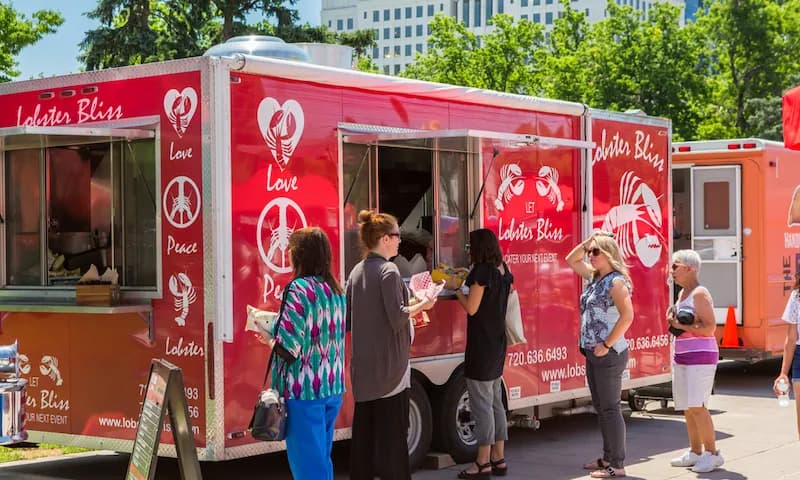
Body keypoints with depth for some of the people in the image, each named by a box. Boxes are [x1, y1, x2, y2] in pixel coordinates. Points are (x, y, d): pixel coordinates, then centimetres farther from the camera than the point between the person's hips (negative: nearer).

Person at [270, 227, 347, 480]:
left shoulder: (298, 289, -14)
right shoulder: (336, 290, 9)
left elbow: (288, 347, -20)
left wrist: (270, 332, 0)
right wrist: (278, 324, 20)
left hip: (304, 391, -8)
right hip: (332, 388, 8)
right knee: (322, 459, 17)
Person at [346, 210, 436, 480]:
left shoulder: (356, 272, 9)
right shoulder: (388, 271, -13)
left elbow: (347, 317, 13)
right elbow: (397, 318, -18)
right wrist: (423, 305, -4)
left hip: (364, 364, 7)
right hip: (388, 362, -7)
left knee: (364, 427, 12)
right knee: (392, 428, -2)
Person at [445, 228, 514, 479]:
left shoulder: (482, 271, -16)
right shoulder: (502, 271, 10)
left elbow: (471, 308, -15)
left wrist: (455, 288, -2)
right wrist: (466, 282, 16)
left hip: (481, 346, -9)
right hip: (497, 344, 9)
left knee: (481, 403, -5)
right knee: (495, 402, 13)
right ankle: (499, 459, 18)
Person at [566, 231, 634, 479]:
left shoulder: (616, 282, -15)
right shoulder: (595, 277, 12)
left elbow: (627, 316, -24)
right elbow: (571, 260, 25)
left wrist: (607, 345, -21)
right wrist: (587, 242, 9)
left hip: (609, 355, -9)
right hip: (592, 354, 9)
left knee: (610, 408, -5)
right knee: (600, 407, 14)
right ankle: (608, 457, 23)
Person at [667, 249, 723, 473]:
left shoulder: (700, 294, -12)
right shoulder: (682, 293, 15)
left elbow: (709, 327, -18)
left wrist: (682, 326, -18)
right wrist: (673, 320, 7)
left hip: (700, 356, -9)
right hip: (681, 356, 9)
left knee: (696, 406, -13)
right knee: (687, 408, 10)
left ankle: (712, 453, -7)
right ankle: (695, 452, 17)